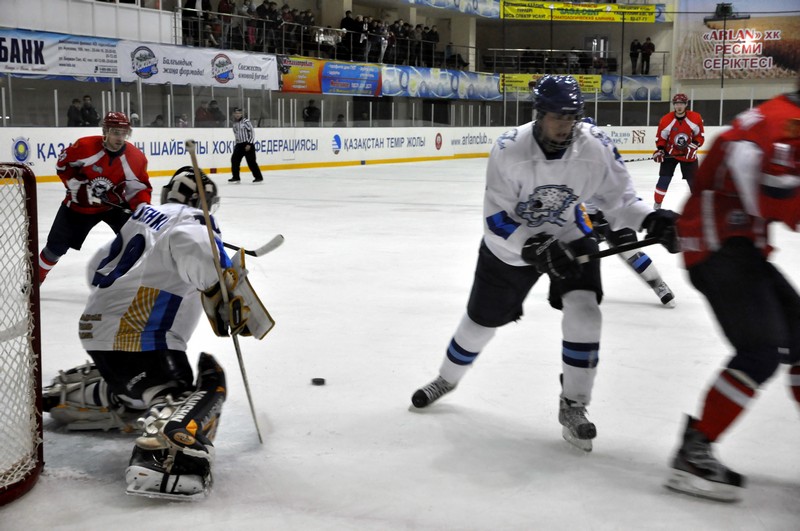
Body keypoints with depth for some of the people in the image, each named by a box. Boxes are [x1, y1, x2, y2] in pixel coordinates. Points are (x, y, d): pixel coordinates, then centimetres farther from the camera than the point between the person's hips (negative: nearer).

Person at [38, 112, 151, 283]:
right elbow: (63, 165, -8)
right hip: (79, 204, -1)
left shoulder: (136, 158, -18)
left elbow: (140, 187, -10)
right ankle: (36, 278, 30)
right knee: (57, 245, 6)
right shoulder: (84, 146, -24)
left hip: (114, 204, 1)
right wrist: (79, 186, -17)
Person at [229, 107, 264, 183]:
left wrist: (249, 144, -18)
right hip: (239, 145, 7)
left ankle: (259, 177, -3)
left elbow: (252, 133, -13)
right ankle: (236, 177, 12)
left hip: (248, 144, -7)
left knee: (251, 161, -9)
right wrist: (236, 144, 20)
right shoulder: (235, 124, 12)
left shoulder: (246, 122, -10)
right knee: (234, 159, 2)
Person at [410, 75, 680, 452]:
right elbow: (496, 221, -24)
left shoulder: (596, 147, -24)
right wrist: (537, 250, -36)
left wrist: (653, 221, -32)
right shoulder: (508, 150, -29)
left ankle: (573, 406, -2)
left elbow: (619, 198, -13)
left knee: (583, 313, -21)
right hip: (510, 244, -1)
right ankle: (447, 379, 43)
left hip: (569, 238, 1)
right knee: (481, 321, 13)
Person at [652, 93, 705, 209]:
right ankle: (657, 205, 4)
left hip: (688, 155, 0)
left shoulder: (696, 118, -13)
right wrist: (659, 150, -15)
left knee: (694, 180, 1)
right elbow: (660, 138, -2)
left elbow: (700, 136, -4)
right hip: (670, 153, 0)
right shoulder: (665, 120, -14)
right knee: (664, 179, -8)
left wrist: (692, 147, -18)